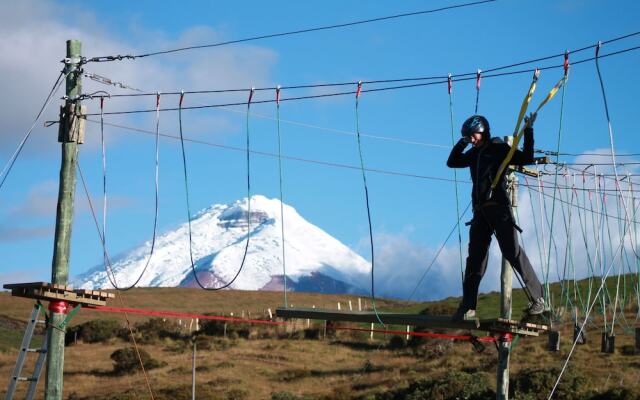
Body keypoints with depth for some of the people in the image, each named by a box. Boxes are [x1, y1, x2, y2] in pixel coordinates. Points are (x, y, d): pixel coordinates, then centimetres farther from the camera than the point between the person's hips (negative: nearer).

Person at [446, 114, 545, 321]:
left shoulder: (499, 149, 0)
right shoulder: (474, 154, 19)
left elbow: (526, 158, -7)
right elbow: (452, 162, 25)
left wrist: (528, 132, -11)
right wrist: (462, 143, 15)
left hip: (499, 208, -6)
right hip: (480, 211, 6)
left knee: (512, 251, -13)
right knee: (475, 259, 4)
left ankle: (537, 298, -9)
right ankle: (468, 307, 6)